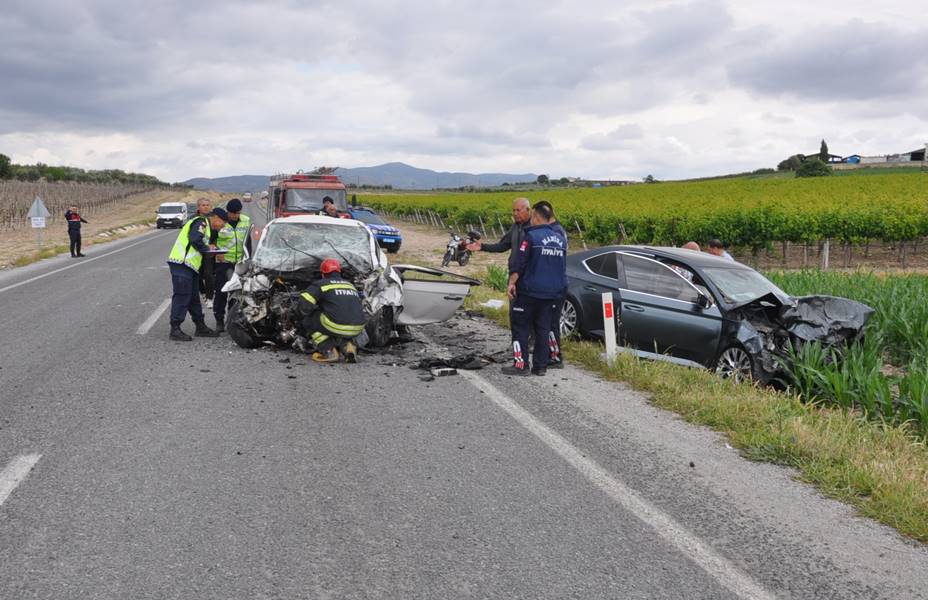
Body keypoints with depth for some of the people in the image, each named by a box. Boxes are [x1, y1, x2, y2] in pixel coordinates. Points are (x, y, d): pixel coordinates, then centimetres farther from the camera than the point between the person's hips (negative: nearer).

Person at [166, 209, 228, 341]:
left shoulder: (206, 227, 26)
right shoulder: (201, 222, -8)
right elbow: (195, 240, -24)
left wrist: (209, 248, 7)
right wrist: (207, 248, -9)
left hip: (189, 266, 11)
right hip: (182, 264, -11)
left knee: (193, 297, 15)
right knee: (182, 296, -11)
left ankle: (200, 326, 24)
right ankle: (175, 329, -11)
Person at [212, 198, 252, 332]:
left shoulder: (246, 221, 7)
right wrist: (216, 253, -13)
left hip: (239, 262, 4)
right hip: (222, 261, -3)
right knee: (220, 292, -2)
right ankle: (219, 320, 6)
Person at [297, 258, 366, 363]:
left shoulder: (320, 284, 7)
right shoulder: (350, 284, 26)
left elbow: (304, 305, -1)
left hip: (336, 326, -6)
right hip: (357, 329, 6)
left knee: (308, 321, 18)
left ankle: (329, 352, 6)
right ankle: (348, 345, 8)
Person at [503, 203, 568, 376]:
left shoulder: (531, 236, -12)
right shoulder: (561, 239, 9)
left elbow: (520, 263, -14)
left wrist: (512, 282, -10)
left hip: (529, 291, -6)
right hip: (552, 292, 6)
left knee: (520, 327, 2)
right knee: (543, 329, 11)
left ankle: (521, 364, 0)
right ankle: (540, 366, 11)